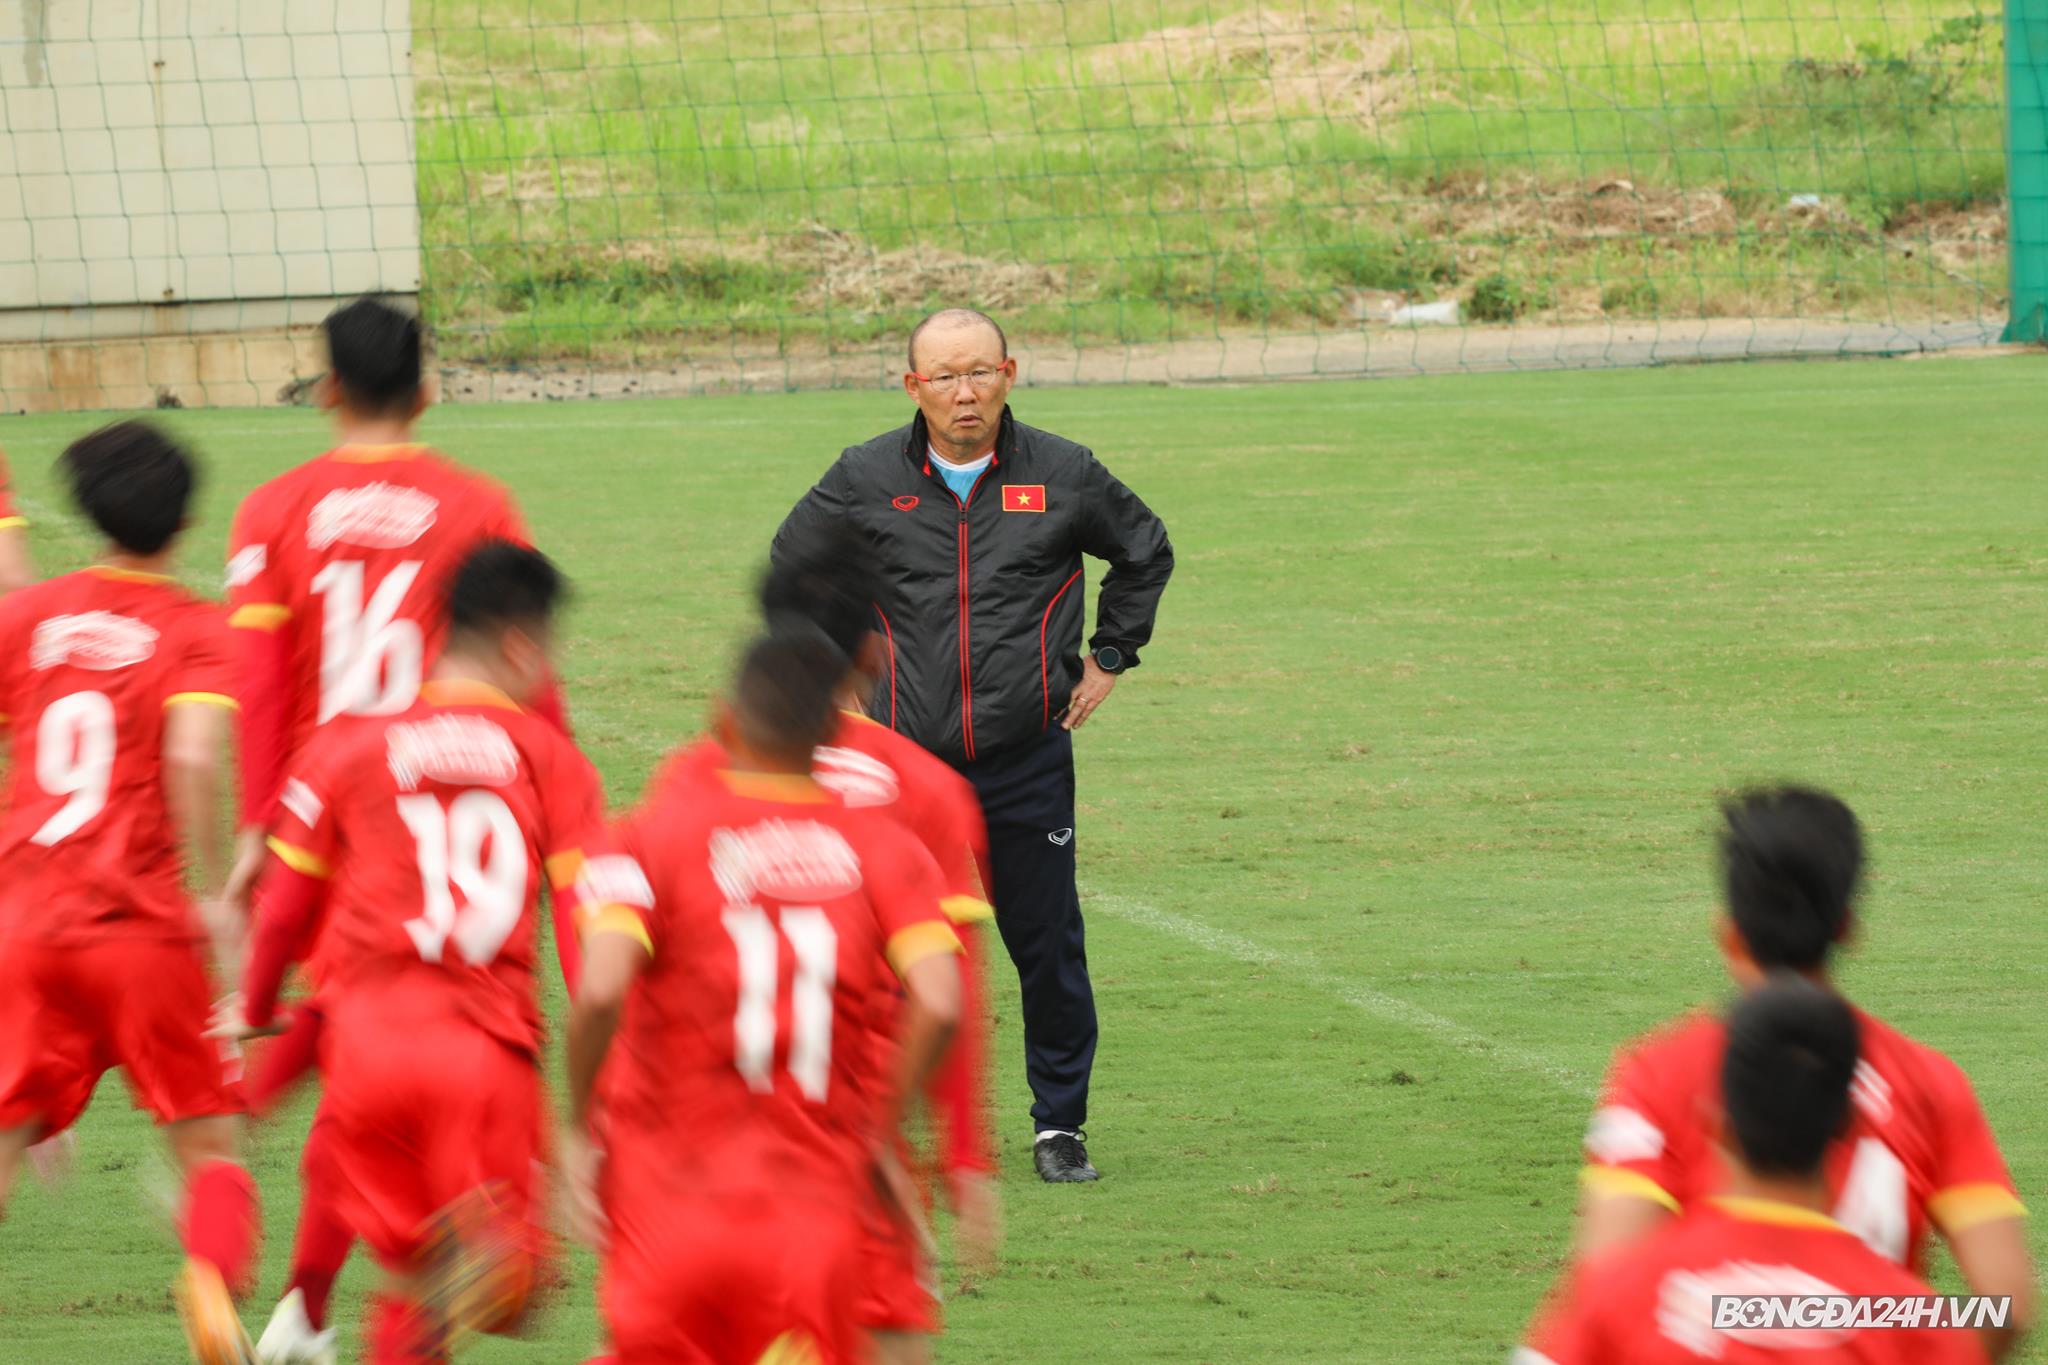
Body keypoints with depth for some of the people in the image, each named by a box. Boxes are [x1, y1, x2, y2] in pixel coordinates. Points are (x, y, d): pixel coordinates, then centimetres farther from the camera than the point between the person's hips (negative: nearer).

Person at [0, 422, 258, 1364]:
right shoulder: (195, 631, -2)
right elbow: (193, 759, -19)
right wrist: (217, 894, -14)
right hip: (141, 924, -3)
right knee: (209, 1142, 7)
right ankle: (212, 1287, -21)